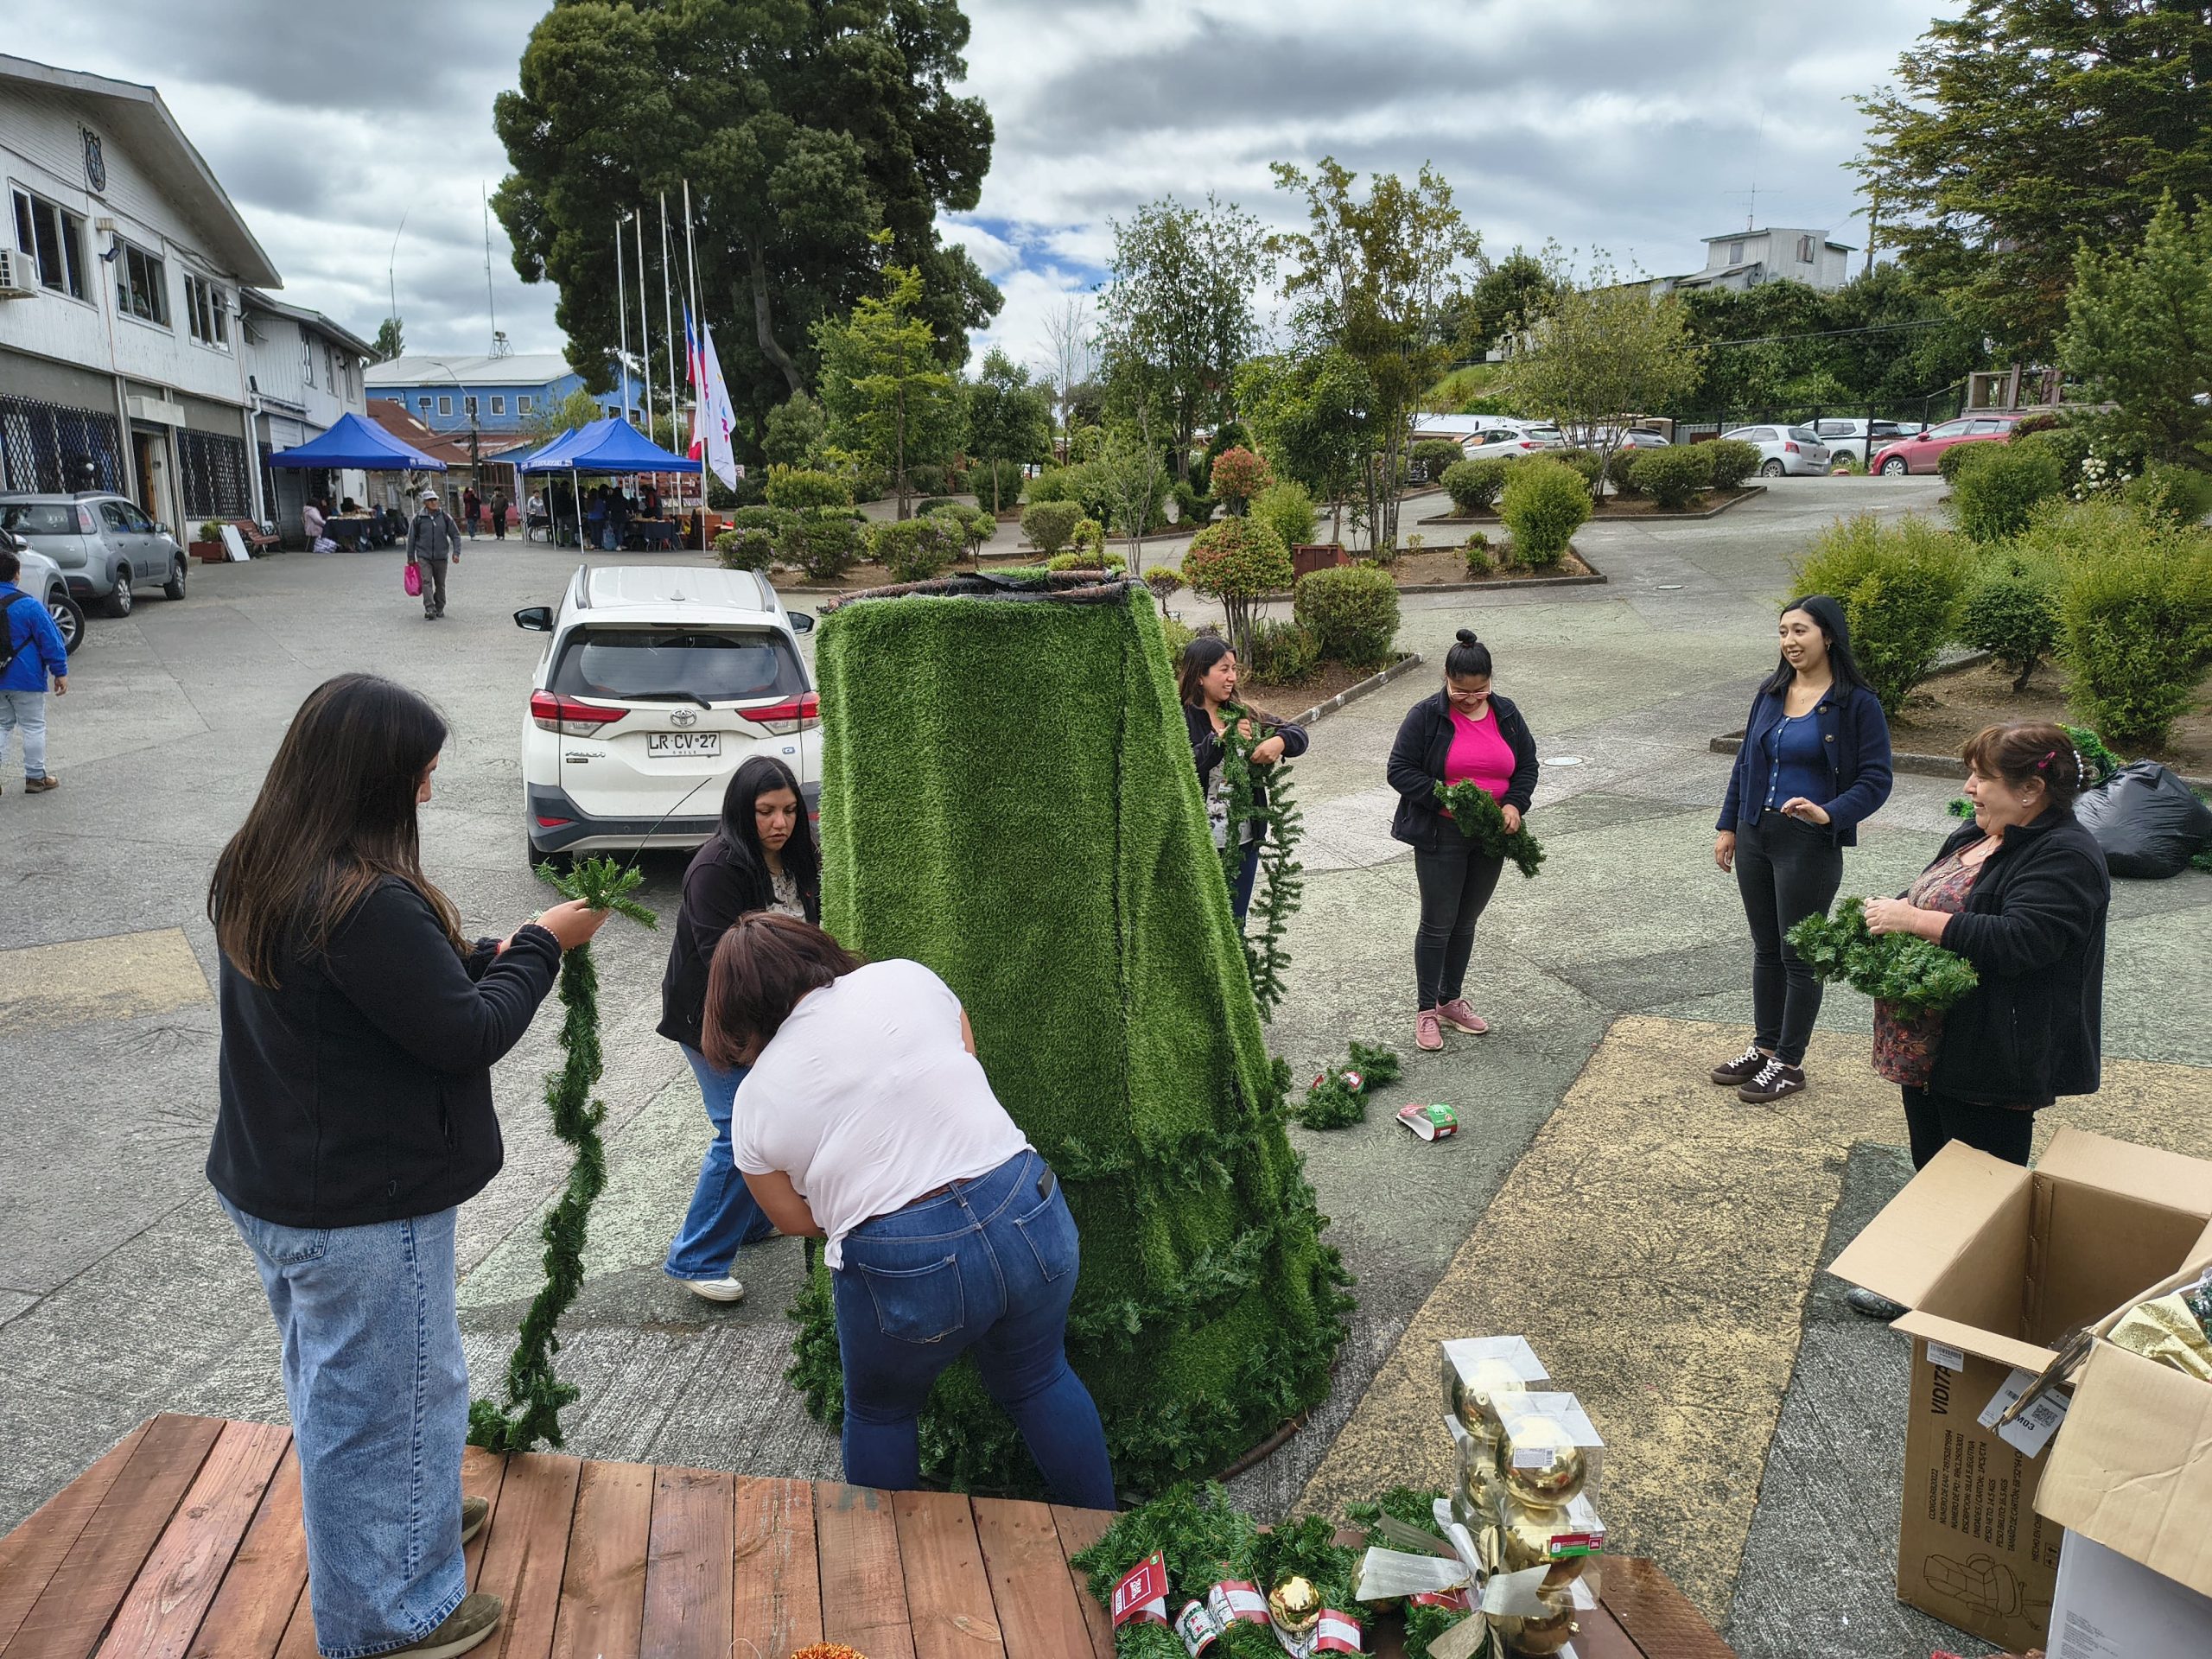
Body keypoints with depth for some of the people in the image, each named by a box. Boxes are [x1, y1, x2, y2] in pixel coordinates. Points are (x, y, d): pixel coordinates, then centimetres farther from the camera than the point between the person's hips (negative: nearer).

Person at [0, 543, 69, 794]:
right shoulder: (28, 605, -15)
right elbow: (51, 640, -13)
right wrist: (60, 672, -6)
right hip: (25, 679, -5)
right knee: (33, 727, 4)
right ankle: (35, 778, 9)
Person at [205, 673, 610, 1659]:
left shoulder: (251, 877, 0)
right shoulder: (367, 903, -31)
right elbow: (468, 1034, -22)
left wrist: (485, 955, 0)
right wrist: (541, 945, -10)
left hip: (269, 1185, 10)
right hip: (363, 1213, -9)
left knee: (330, 1377, 27)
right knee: (389, 1394, 10)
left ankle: (404, 1514, 52)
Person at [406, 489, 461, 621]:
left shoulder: (445, 517, 0)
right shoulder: (418, 518, -2)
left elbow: (455, 535, 6)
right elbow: (411, 538, 6)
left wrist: (456, 553, -5)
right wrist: (410, 557, 7)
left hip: (441, 556, 2)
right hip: (424, 557, -2)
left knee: (440, 584, 11)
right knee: (426, 582, -14)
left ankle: (439, 608, 26)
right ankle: (430, 610, -20)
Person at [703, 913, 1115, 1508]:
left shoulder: (754, 1101, 3)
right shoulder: (906, 978, 4)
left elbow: (798, 1221, 12)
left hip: (900, 1274, -2)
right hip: (1029, 1216, 3)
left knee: (879, 1413, 27)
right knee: (1038, 1380, 28)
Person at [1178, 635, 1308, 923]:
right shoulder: (1179, 720, -12)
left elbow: (1298, 734, 8)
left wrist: (1279, 742, -14)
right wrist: (1220, 739, -31)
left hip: (1244, 841, 6)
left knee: (1235, 929, 18)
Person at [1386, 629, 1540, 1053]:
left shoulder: (1506, 714, 4)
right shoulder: (1426, 715, -10)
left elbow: (1527, 766, 10)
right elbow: (1399, 770, -11)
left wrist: (1515, 804, -9)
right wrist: (1446, 798, -22)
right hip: (1440, 838, -4)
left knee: (1466, 923, 15)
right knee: (1437, 924, 1)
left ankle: (1451, 1000, 30)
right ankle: (1426, 1010, 14)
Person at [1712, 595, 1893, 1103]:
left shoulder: (1857, 704, -11)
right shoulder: (1770, 693, 6)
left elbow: (1875, 781, -12)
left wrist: (1828, 814, -28)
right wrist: (1729, 826, 12)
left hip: (1810, 845, -6)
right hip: (1755, 837, 6)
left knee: (1799, 954, 5)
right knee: (1765, 948, 16)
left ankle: (1789, 1064, 18)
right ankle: (1764, 1047, 30)